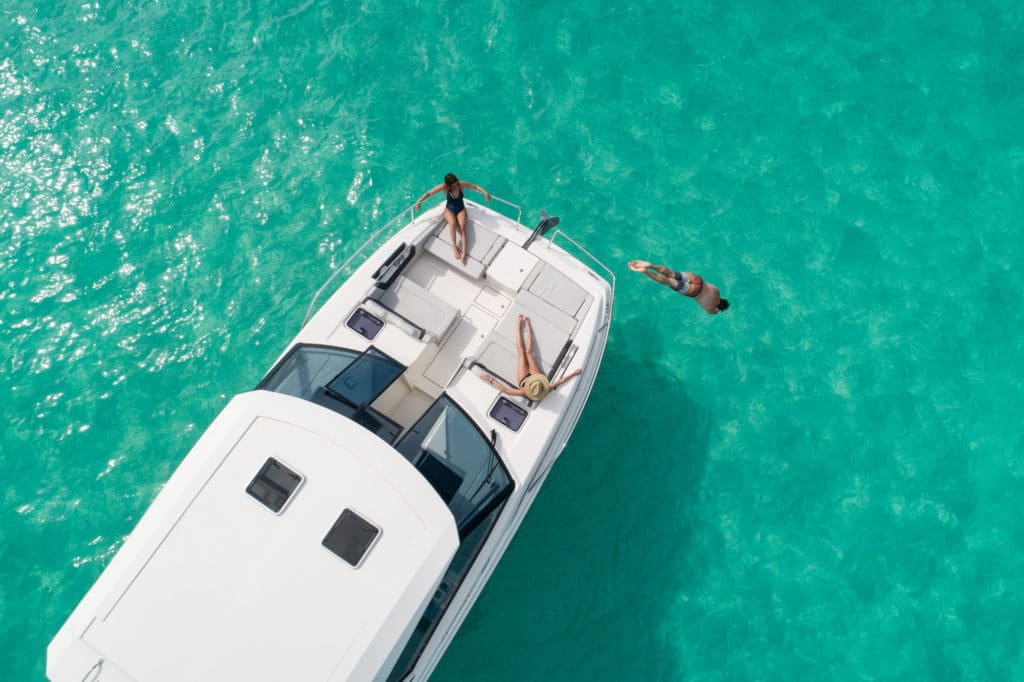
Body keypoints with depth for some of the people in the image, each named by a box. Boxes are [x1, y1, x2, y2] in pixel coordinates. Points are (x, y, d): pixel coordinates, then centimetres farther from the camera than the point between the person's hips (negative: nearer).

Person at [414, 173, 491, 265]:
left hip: (461, 209, 1)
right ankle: (454, 247, -24)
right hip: (449, 210, -1)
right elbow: (429, 193, -14)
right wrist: (419, 202, -20)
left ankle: (464, 252, -37)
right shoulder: (444, 187, -19)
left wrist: (485, 192, -23)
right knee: (452, 223, -35)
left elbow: (475, 187, -9)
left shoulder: (461, 184, -17)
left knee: (462, 226, -28)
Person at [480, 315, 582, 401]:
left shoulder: (525, 393, -45)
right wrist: (574, 373, -16)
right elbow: (560, 381, -24)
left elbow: (505, 389, -40)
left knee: (521, 351, 5)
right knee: (528, 352, 6)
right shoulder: (546, 390, -38)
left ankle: (518, 326, 27)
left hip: (524, 378, -2)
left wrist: (491, 380, -37)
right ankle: (528, 327, 31)